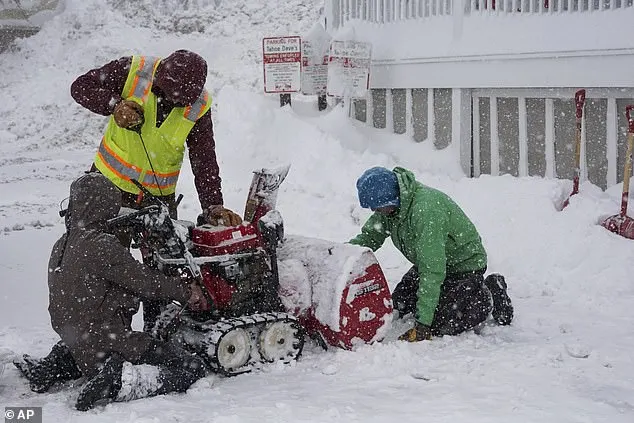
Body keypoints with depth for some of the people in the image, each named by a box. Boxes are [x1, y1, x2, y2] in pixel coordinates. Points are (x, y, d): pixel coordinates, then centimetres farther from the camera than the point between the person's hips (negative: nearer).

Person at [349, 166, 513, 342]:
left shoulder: (426, 209, -38)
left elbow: (433, 270, -39)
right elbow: (369, 237, 0)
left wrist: (423, 322, -39)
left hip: (464, 263, -9)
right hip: (432, 262, 9)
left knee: (439, 326, -16)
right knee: (398, 306, 7)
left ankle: (492, 294, 5)